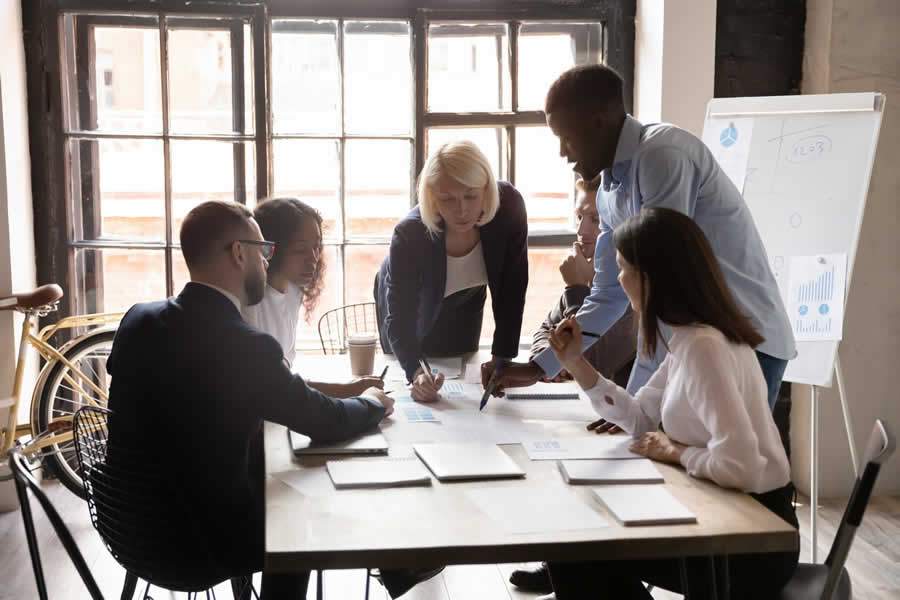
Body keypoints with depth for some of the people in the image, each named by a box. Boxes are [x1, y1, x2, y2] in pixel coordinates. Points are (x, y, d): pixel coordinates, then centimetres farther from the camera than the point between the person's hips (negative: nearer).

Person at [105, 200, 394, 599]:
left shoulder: (138, 320, -5)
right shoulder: (248, 348, -24)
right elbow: (326, 423, -10)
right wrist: (373, 403, 11)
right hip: (197, 542, -5)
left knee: (272, 476, 27)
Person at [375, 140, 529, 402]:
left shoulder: (509, 206, -35)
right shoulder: (409, 234, -40)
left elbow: (513, 288, -26)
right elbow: (399, 318, -38)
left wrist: (502, 359, -29)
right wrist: (415, 372, -56)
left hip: (464, 301, 2)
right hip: (412, 304, -2)